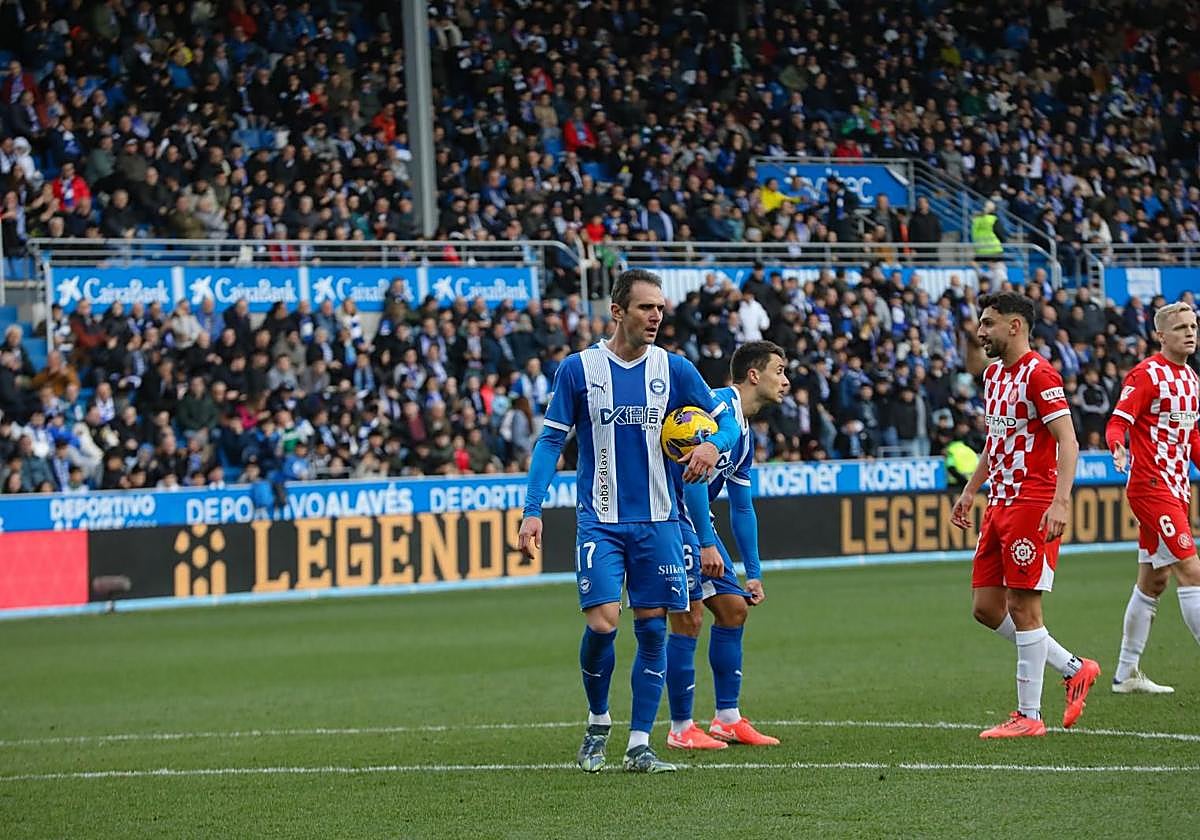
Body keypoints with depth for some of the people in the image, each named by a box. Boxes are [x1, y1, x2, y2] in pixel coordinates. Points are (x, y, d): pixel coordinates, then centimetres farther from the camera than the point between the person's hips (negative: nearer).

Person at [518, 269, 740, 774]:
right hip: (599, 521, -2)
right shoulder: (578, 369, -2)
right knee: (602, 623, -13)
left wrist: (713, 445, -16)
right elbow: (551, 441, 1)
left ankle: (639, 746, 8)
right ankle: (597, 723, 12)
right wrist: (533, 511, -7)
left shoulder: (674, 370, 3)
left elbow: (726, 420, 8)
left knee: (652, 629, 0)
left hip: (658, 520, 2)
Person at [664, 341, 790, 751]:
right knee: (689, 617, -11)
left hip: (694, 519, 10)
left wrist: (754, 574, 21)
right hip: (669, 513, -10)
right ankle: (681, 729, -4)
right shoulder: (719, 407, -16)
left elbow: (742, 508, 22)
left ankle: (727, 718, 16)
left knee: (734, 607, 10)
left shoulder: (745, 432, 16)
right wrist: (706, 545, -27)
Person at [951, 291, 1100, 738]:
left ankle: (1029, 715, 1)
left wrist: (1060, 502, -27)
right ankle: (1074, 670, 19)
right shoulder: (994, 374, 15)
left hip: (1032, 506, -9)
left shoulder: (1039, 374, -13)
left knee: (1023, 606, -6)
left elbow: (1068, 442, -18)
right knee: (987, 607, 8)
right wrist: (970, 490, 25)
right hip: (999, 504, 9)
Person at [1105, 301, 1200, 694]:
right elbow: (1117, 423, -17)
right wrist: (1118, 448, -36)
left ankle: (1126, 673, 19)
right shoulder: (1148, 374, -11)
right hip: (1151, 486, -9)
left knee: (1153, 580, 12)